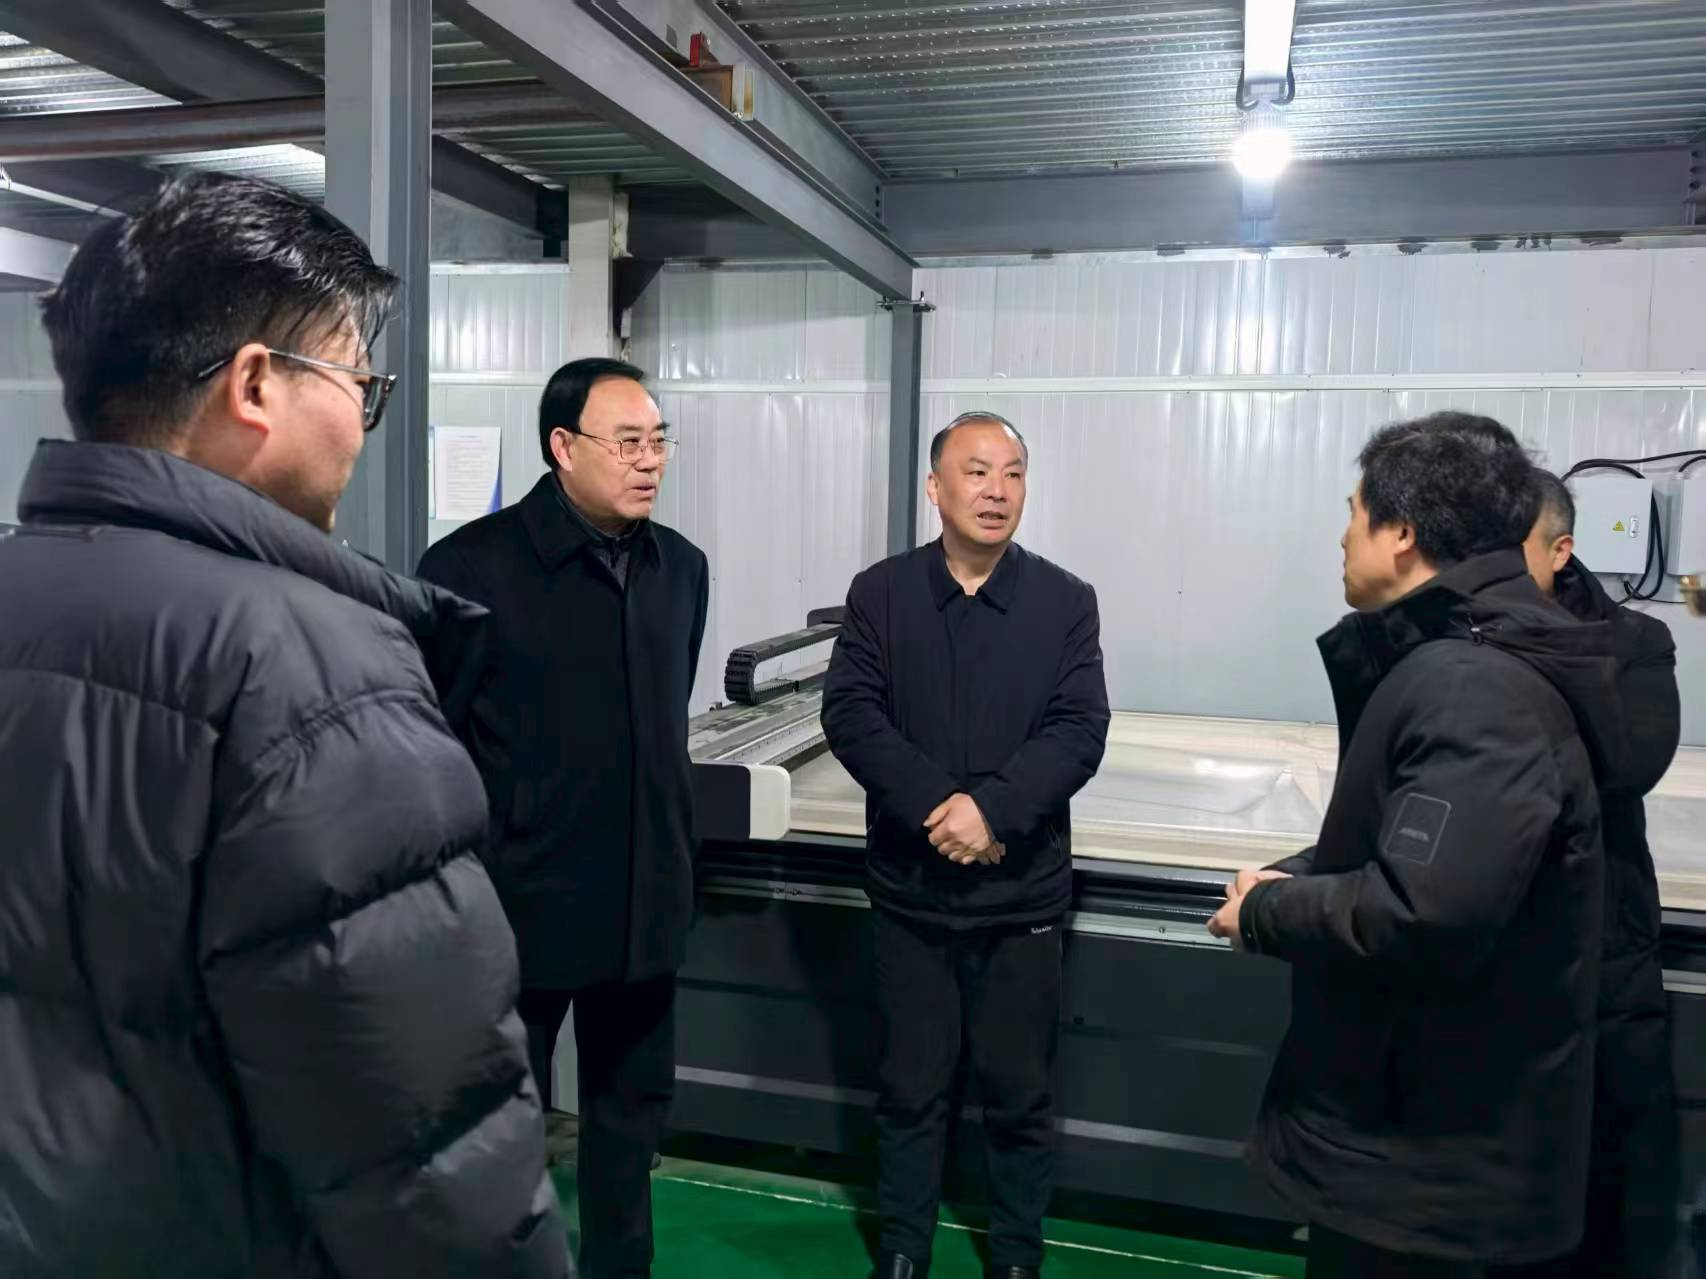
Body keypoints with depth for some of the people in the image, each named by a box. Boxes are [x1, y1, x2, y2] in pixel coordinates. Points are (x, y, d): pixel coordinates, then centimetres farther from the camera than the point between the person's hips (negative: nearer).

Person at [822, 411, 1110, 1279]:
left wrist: (993, 808, -22)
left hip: (1022, 891, 0)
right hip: (909, 886, 0)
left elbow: (1079, 733, -8)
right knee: (911, 1088, 14)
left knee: (1020, 1095, 13)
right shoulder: (879, 593, 1)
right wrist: (936, 806, -20)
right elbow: (849, 713, -9)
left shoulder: (1066, 603, 0)